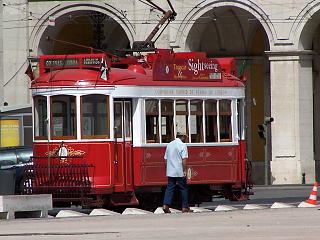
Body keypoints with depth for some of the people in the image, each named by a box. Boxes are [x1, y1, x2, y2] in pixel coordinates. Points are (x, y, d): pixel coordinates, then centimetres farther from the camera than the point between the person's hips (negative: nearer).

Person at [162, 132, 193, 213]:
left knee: (170, 188, 5)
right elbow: (184, 159, -16)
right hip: (180, 172, -5)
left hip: (170, 172, 5)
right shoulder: (182, 145, -9)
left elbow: (166, 158, 15)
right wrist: (185, 171, -15)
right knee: (183, 188, 4)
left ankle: (166, 205, -10)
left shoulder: (169, 145, 12)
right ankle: (185, 207, 7)